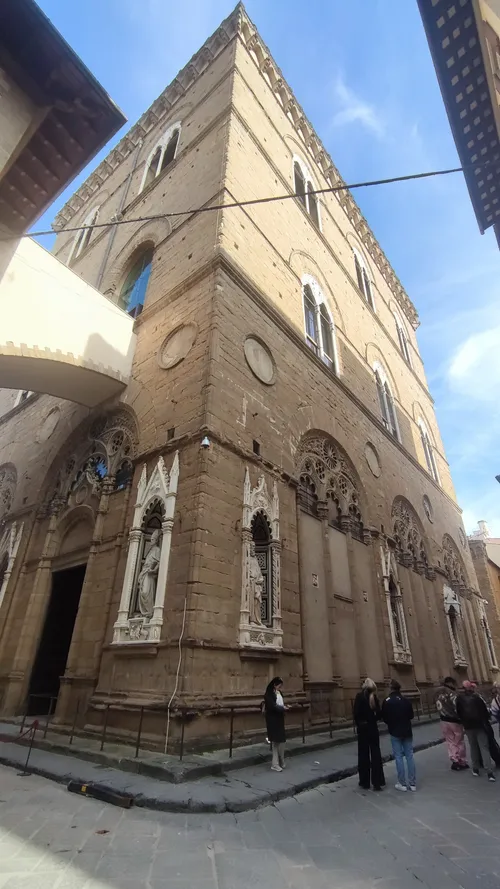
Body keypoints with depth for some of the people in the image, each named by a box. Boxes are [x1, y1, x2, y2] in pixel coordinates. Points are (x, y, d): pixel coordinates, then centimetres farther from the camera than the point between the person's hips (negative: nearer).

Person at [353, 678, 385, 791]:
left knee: (363, 755, 9)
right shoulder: (374, 697, -7)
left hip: (362, 728, -1)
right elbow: (379, 713, -8)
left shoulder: (360, 696, -12)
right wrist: (373, 720, 9)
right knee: (375, 754, 11)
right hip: (372, 727, 1)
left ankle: (365, 782, 17)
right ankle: (377, 782, 12)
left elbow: (355, 712, -15)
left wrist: (358, 723, 1)